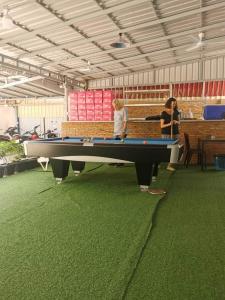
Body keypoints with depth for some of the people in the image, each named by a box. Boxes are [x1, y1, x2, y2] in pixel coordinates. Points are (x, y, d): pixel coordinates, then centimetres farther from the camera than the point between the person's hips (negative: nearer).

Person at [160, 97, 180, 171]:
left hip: (175, 133, 5)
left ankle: (170, 165, 9)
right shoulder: (164, 113, -7)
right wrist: (169, 124, -25)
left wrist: (176, 122, -8)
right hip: (166, 134, -5)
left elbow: (179, 122, 15)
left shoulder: (176, 112, 8)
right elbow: (162, 126, -9)